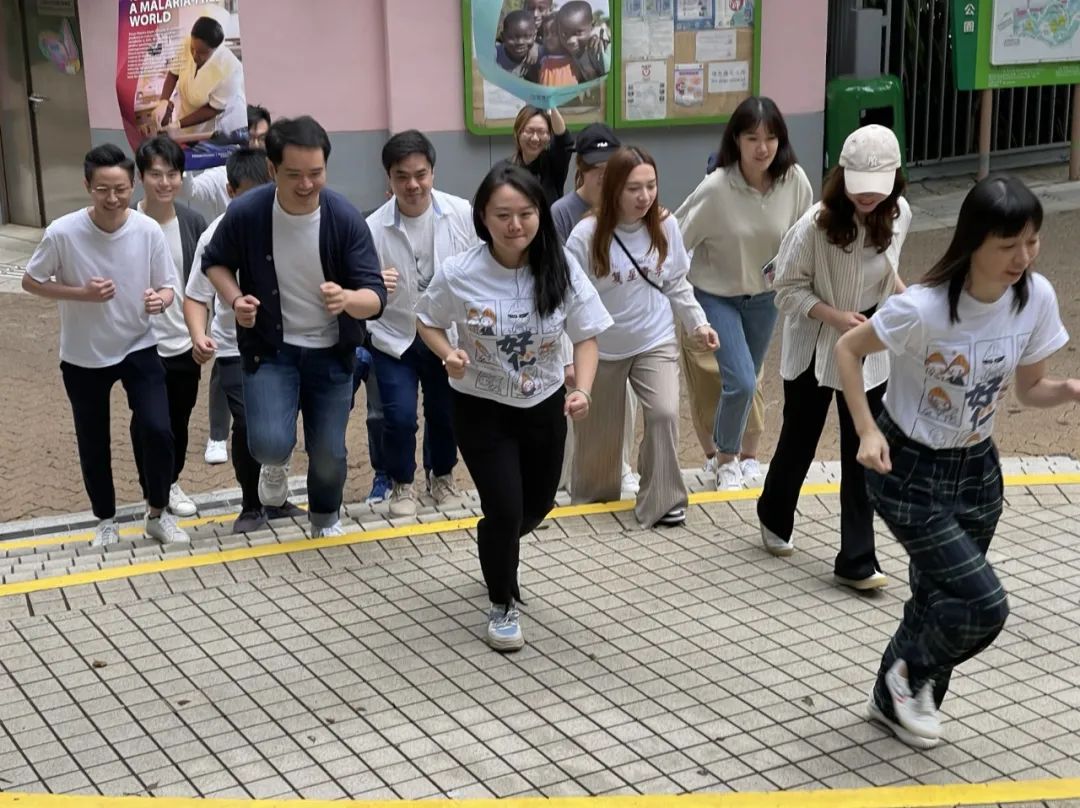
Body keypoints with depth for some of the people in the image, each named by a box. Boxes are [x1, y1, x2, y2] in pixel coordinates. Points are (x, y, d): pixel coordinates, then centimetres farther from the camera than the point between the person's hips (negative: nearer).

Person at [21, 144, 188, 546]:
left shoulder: (149, 231, -15)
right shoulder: (62, 233, -19)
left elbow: (168, 286, -5)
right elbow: (30, 282, -7)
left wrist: (160, 299, -29)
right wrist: (82, 293, -21)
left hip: (138, 348, 0)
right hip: (83, 356, 0)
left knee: (157, 431, -11)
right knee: (92, 443, 12)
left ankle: (158, 513, 13)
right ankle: (106, 519, 35)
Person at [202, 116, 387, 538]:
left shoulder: (346, 219, -19)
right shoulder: (245, 214, -18)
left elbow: (376, 296, -20)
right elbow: (214, 262, 3)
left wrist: (347, 299, -42)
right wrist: (236, 300, -16)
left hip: (331, 353, 1)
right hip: (269, 348, -1)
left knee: (328, 453, 8)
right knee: (269, 444, -19)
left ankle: (326, 518, 41)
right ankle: (276, 464, 21)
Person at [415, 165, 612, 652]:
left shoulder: (561, 270, -16)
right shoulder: (460, 273, -20)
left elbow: (586, 336, -7)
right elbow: (428, 322, -3)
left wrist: (583, 391, -23)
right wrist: (449, 355, -23)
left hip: (544, 407, 3)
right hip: (481, 409, -3)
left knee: (537, 506, 18)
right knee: (505, 509, -10)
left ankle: (497, 547, 56)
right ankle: (503, 606, 18)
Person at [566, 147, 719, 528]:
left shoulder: (666, 227, -9)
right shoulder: (587, 235, -19)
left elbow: (677, 284, 5)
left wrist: (698, 323, -2)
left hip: (656, 342, 2)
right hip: (601, 349, -1)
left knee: (665, 413, -17)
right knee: (598, 429, 11)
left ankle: (662, 500, -1)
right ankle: (591, 496, 38)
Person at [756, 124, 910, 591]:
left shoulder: (898, 215, -7)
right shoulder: (815, 224, -22)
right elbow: (789, 290, -15)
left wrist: (900, 292, -2)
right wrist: (836, 317, -26)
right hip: (813, 348, -3)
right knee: (800, 441, 15)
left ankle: (857, 560, 9)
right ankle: (775, 517, 44)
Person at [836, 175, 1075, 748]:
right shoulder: (923, 308, -28)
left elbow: (1031, 388, 0)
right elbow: (848, 349, -13)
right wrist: (867, 431, -20)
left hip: (976, 469, 6)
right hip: (907, 471, -6)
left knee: (937, 598, 17)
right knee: (984, 605, -12)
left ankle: (894, 699, 43)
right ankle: (914, 672, 19)